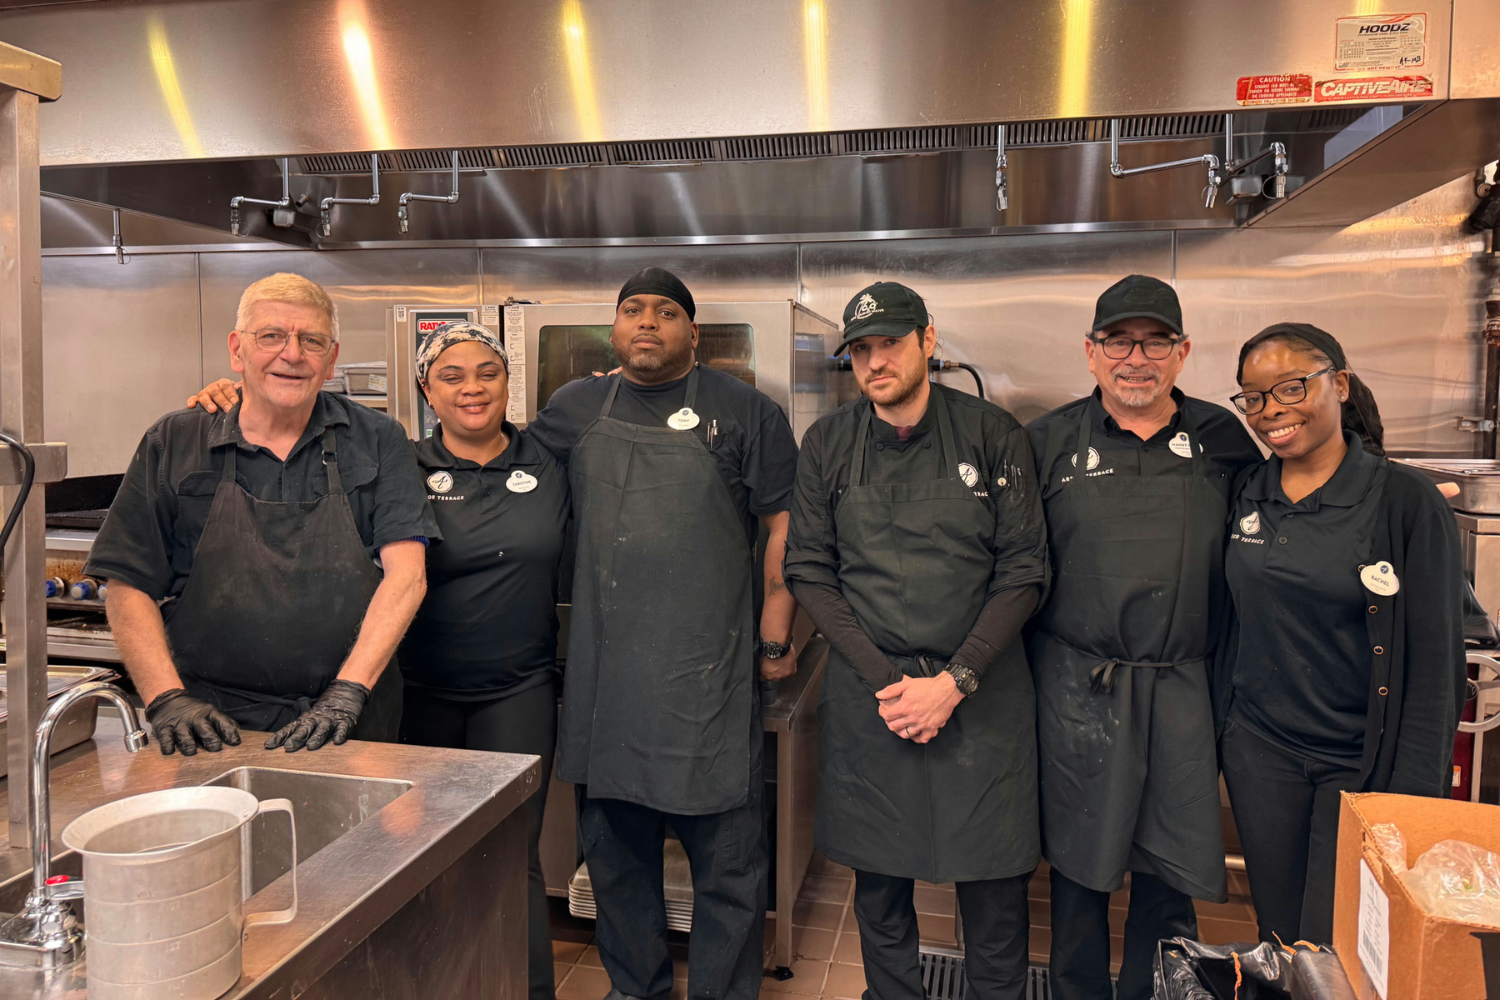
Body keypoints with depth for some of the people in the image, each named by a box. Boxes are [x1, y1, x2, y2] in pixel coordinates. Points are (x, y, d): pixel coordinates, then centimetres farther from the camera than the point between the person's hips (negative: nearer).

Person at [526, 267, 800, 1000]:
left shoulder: (742, 412, -1)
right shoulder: (574, 409, 9)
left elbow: (784, 525, -2)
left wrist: (775, 637, -4)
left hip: (708, 672, -4)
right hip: (604, 671, 4)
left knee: (726, 850, 5)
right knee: (614, 844, 18)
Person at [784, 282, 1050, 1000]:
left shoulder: (994, 434, -3)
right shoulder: (827, 443, 1)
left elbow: (1024, 570, -3)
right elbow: (808, 571, 1)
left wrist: (954, 682, -11)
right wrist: (886, 682, -7)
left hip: (982, 689, -1)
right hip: (867, 687, 1)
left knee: (995, 882, 6)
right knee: (878, 878, 11)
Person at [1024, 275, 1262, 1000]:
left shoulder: (1223, 440, 5)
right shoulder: (1049, 441, 1)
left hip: (1185, 689, 1)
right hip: (1078, 688, -1)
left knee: (1171, 871, 11)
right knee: (1079, 865, 11)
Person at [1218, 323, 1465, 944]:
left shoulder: (1406, 501, -10)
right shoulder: (1244, 495, 3)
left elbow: (1435, 660, -9)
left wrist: (1413, 797, -11)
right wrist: (1218, 730, 9)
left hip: (1360, 759, -4)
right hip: (1259, 749, 4)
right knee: (1277, 941, 14)